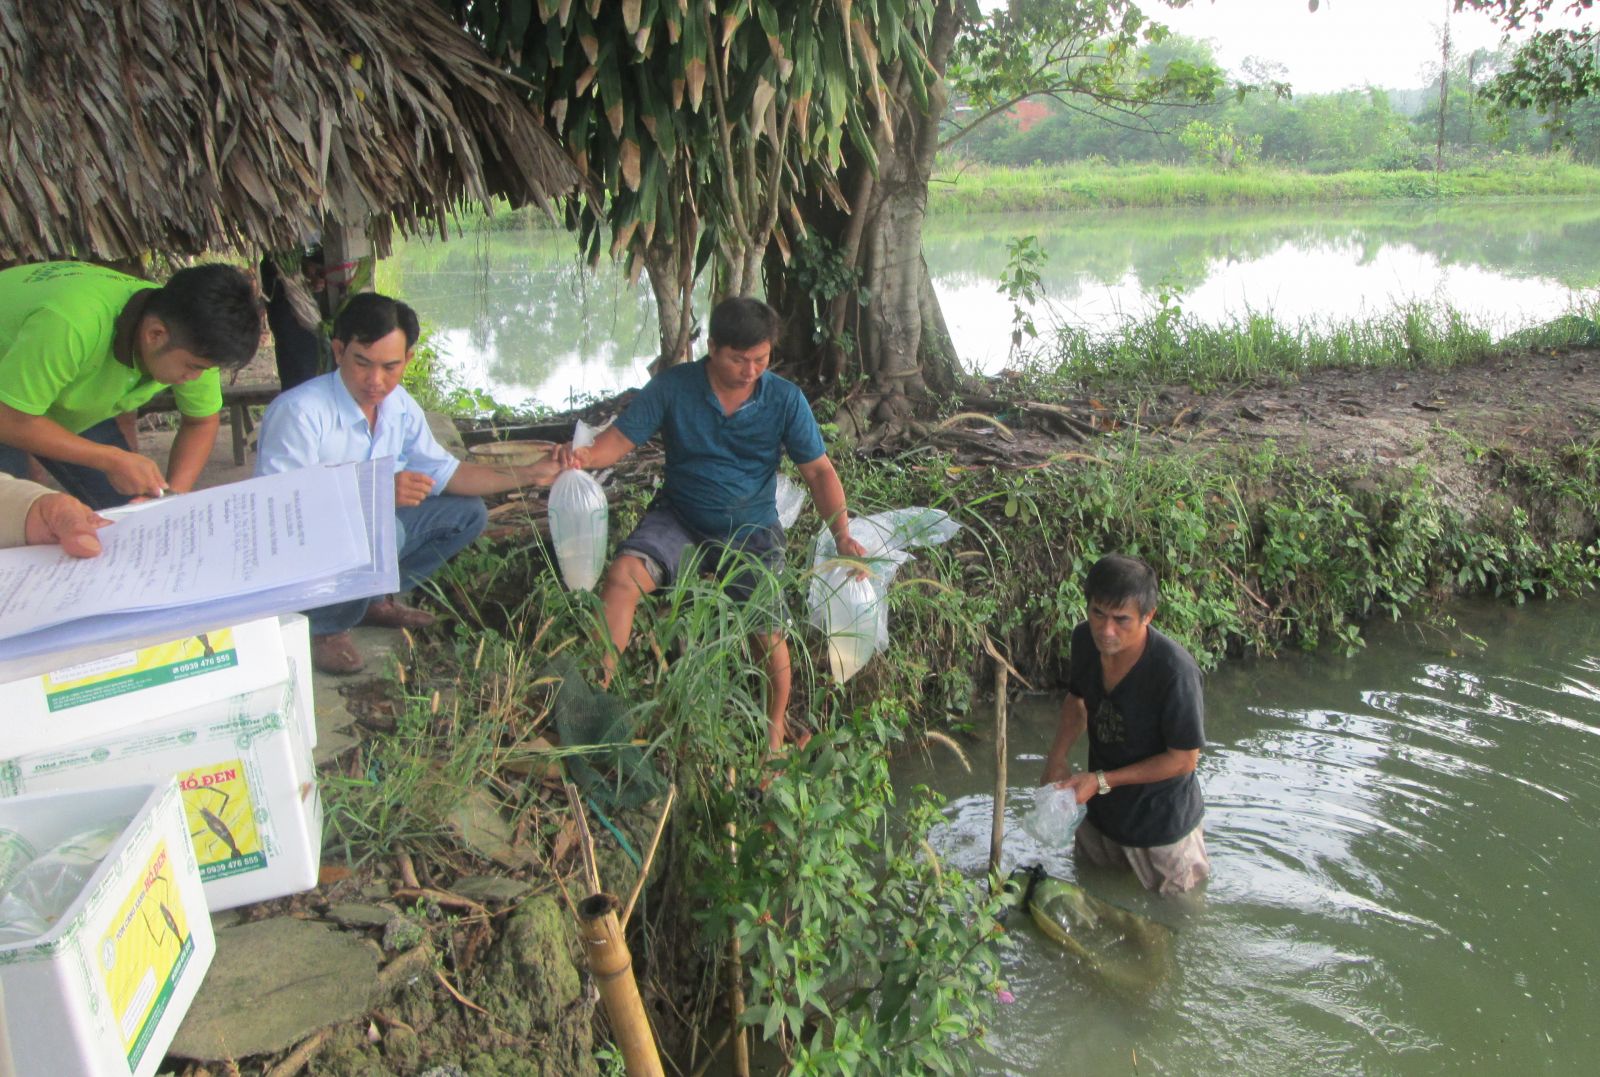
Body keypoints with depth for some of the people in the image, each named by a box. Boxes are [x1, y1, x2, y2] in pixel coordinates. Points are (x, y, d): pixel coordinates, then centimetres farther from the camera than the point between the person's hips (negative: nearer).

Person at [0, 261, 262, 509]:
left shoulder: (191, 341, -23)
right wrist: (112, 460, -32)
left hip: (78, 410, 6)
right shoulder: (73, 327, -43)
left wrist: (173, 495, -19)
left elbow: (203, 422, -6)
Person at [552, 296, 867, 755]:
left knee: (768, 633, -9)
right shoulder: (673, 386, -9)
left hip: (752, 531, 0)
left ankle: (775, 732, 20)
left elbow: (819, 471, -6)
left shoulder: (785, 399, -8)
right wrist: (583, 456, -35)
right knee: (622, 575, -27)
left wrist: (843, 536, -20)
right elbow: (621, 438, -11)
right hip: (679, 520, 0)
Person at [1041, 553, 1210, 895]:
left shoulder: (1175, 671, -35)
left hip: (1162, 823, -6)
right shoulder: (1085, 639, -16)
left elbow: (1184, 759, -25)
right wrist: (1057, 757, -11)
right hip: (1100, 810, 6)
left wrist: (1101, 781, -24)